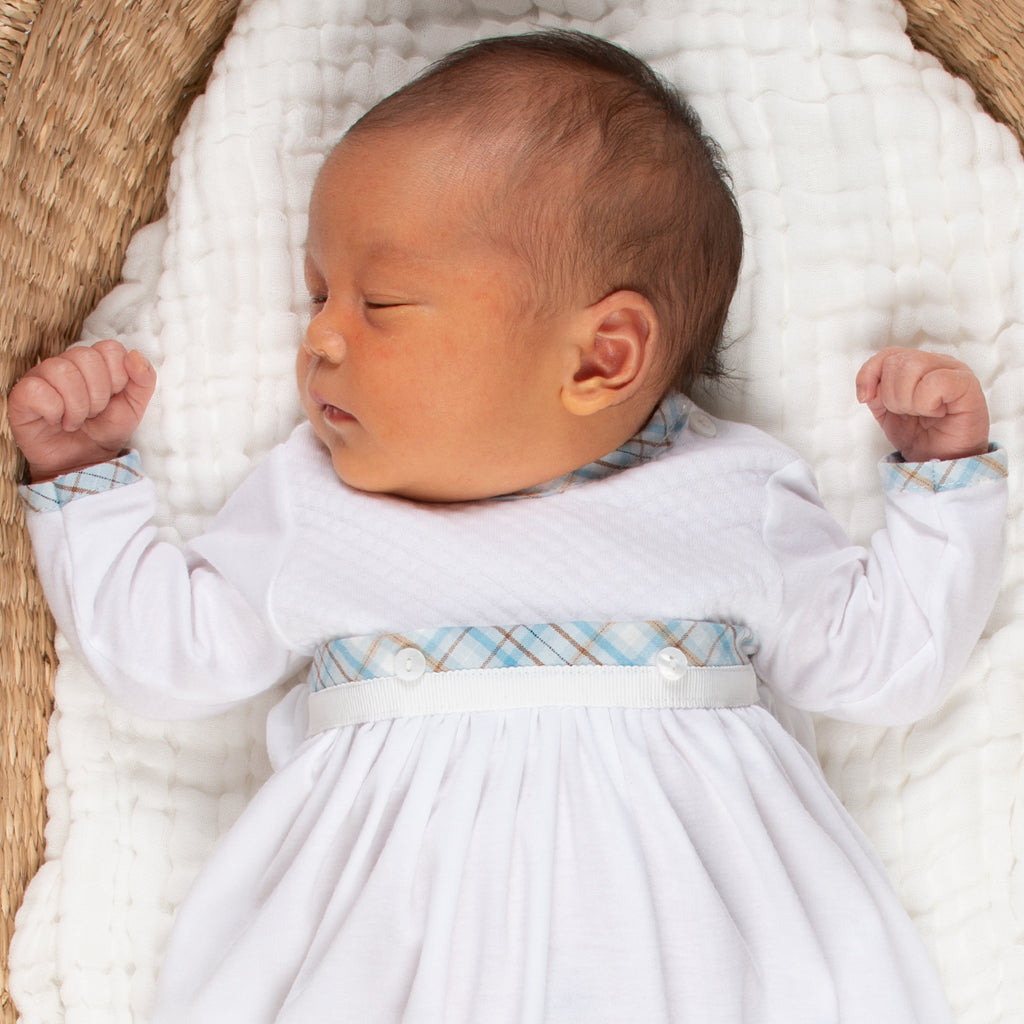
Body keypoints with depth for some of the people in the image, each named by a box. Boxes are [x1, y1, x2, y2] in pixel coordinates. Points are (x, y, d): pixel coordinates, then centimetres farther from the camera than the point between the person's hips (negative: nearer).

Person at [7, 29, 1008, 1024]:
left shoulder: (729, 495, 10)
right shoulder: (310, 502, 14)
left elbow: (881, 662, 16)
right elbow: (168, 654, 21)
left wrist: (945, 472, 9)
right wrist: (83, 473, 17)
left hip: (681, 884, 0)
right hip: (398, 899, 1)